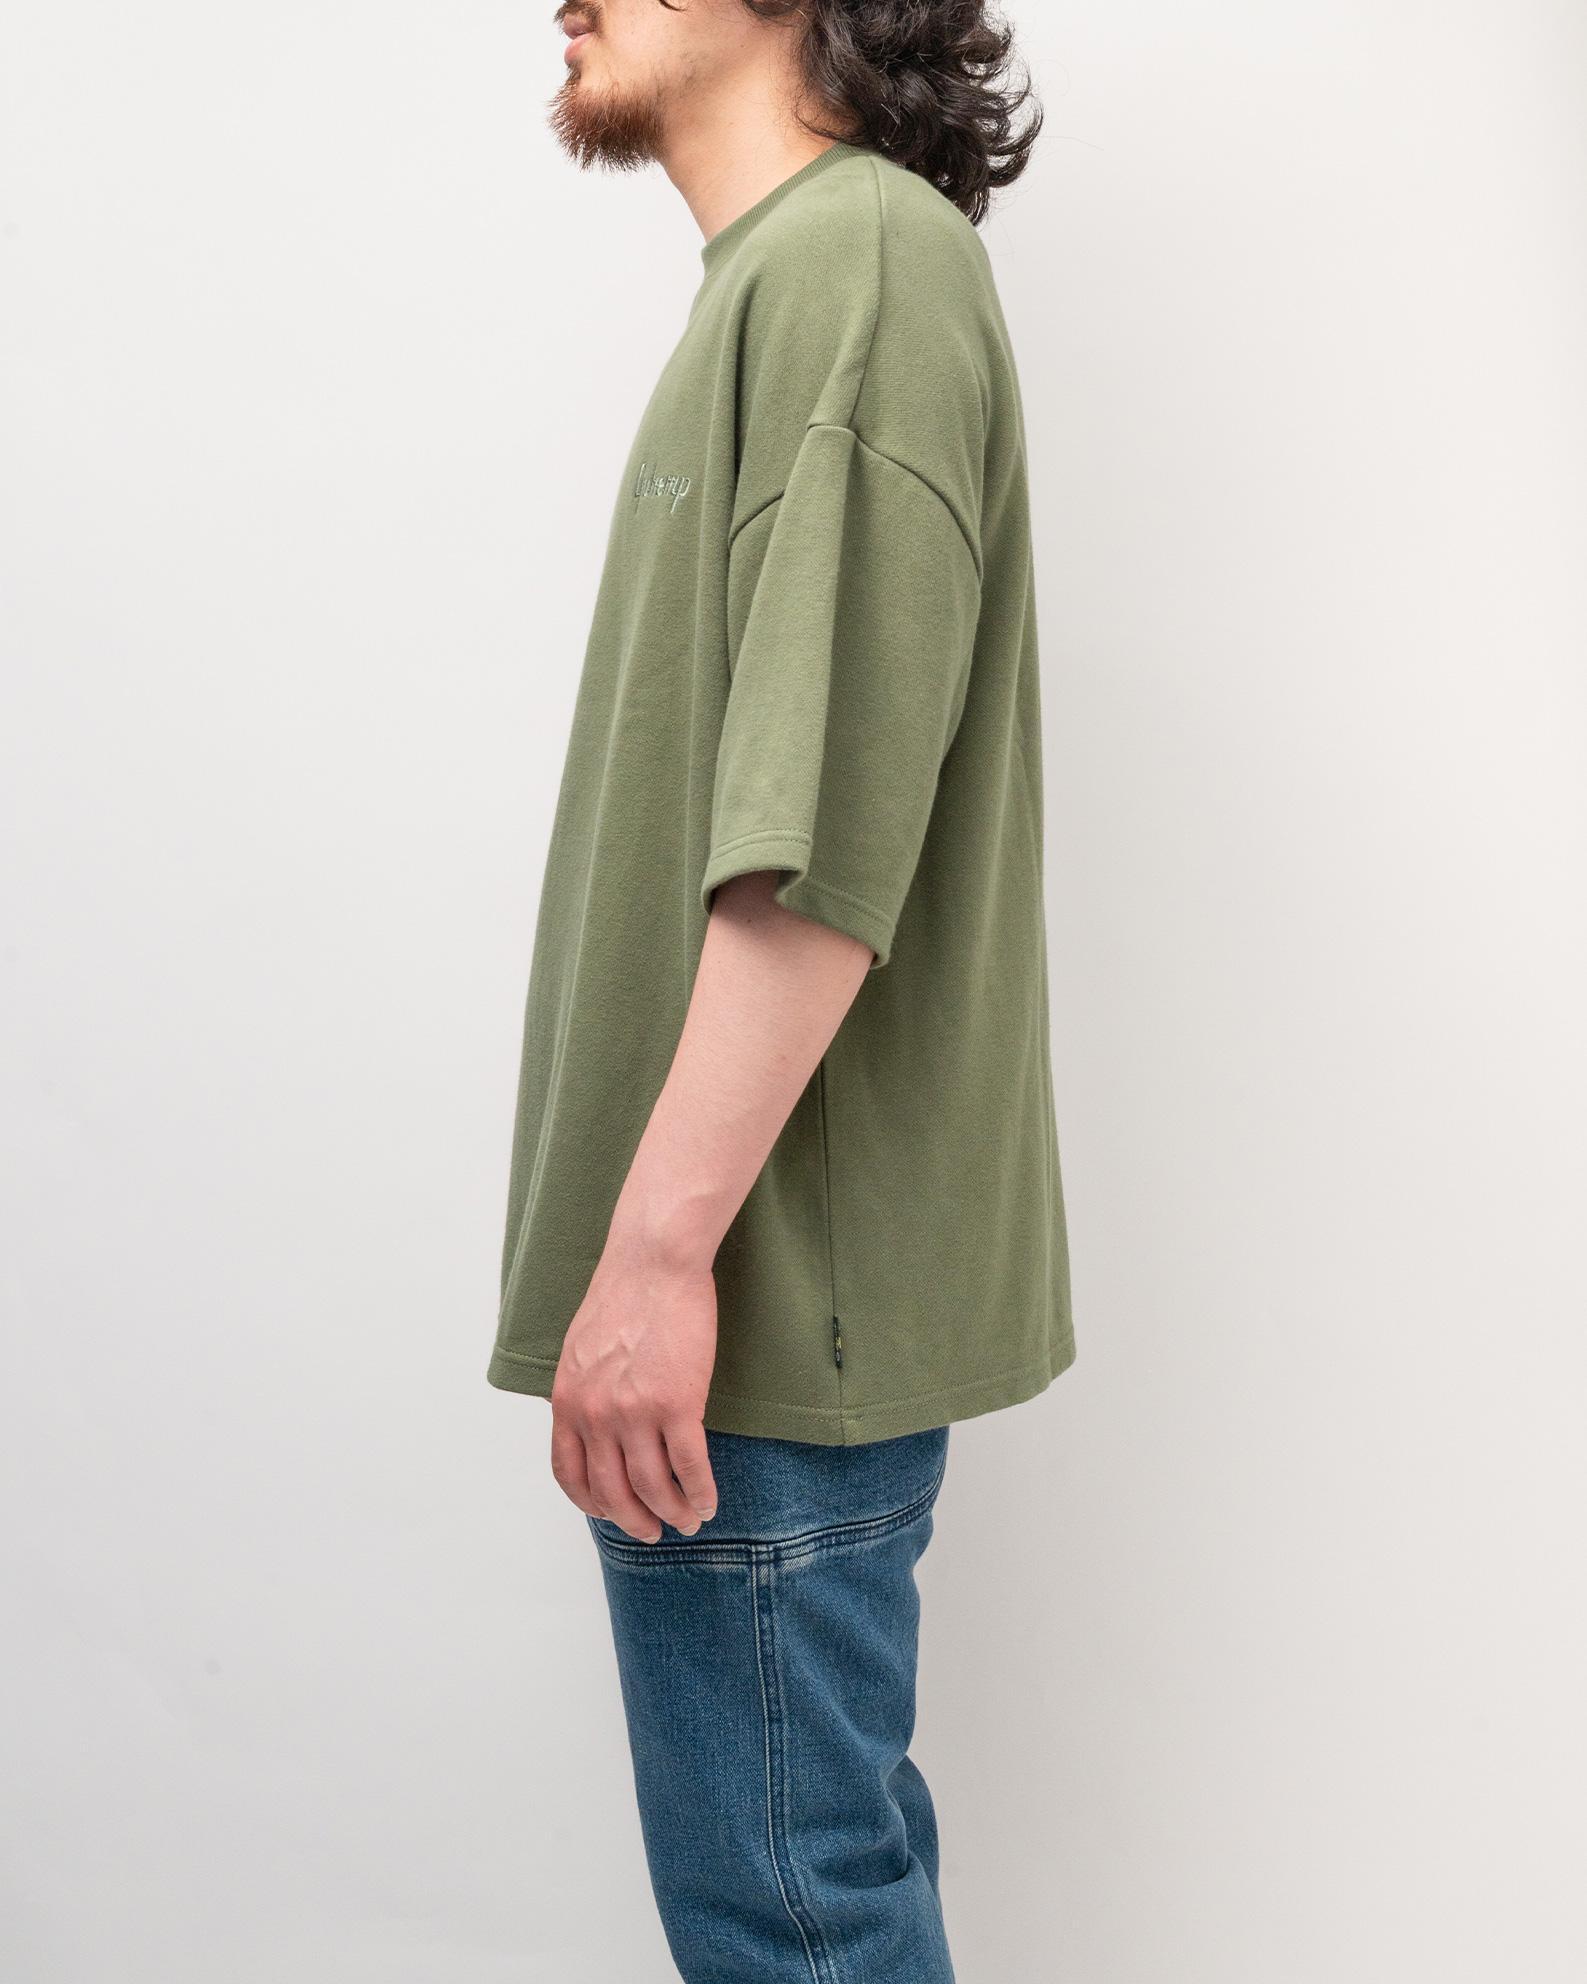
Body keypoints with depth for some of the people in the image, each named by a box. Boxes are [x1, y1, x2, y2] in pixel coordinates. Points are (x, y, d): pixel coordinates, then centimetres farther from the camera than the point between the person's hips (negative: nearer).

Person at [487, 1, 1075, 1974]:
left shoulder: (862, 253, -11)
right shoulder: (776, 280, 20)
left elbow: (825, 830, -22)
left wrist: (662, 1245, -22)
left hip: (769, 1291, -10)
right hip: (758, 1284, 10)